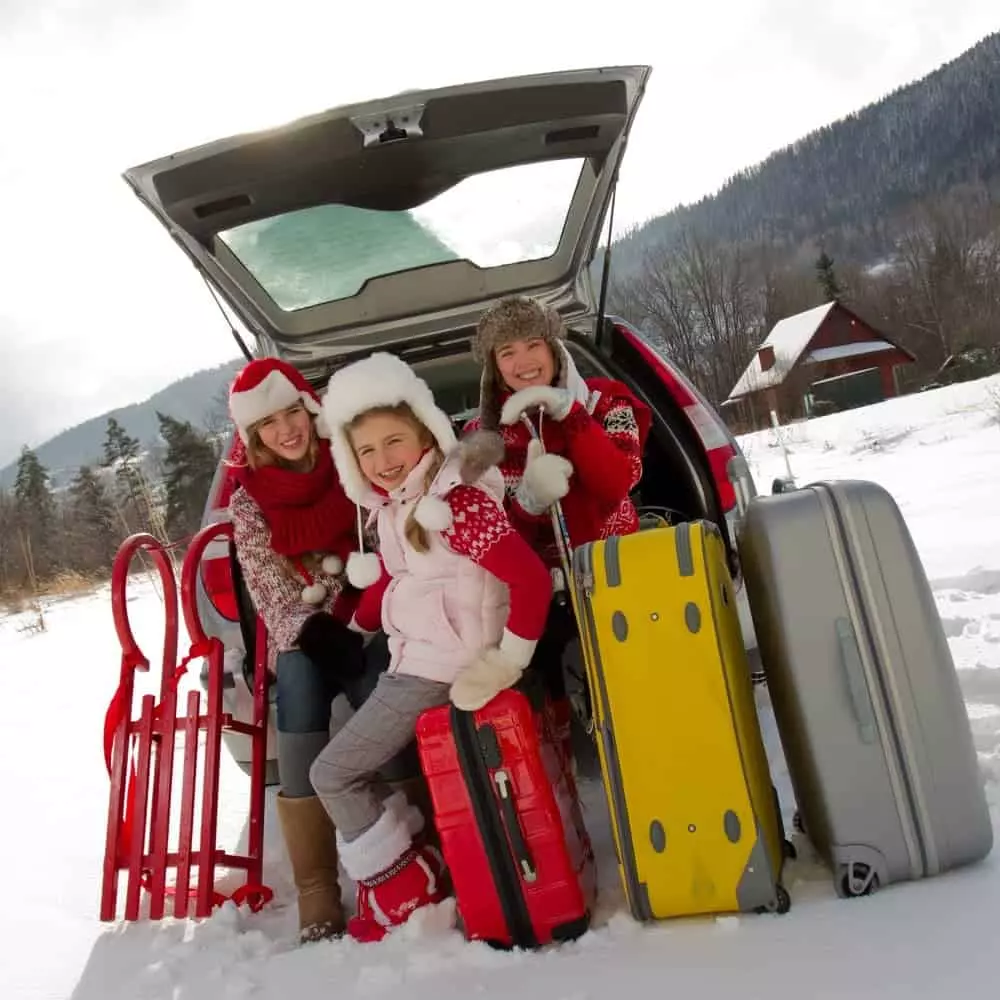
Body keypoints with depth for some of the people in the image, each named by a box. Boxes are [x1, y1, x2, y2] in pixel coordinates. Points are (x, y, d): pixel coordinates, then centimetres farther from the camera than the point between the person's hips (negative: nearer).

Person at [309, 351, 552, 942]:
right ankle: (419, 866, 31)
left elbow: (532, 579, -26)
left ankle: (404, 890, 14)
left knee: (333, 774, 1)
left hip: (436, 671, -9)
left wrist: (506, 663, -22)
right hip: (412, 661, 9)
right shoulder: (393, 511, 6)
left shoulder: (458, 502, -21)